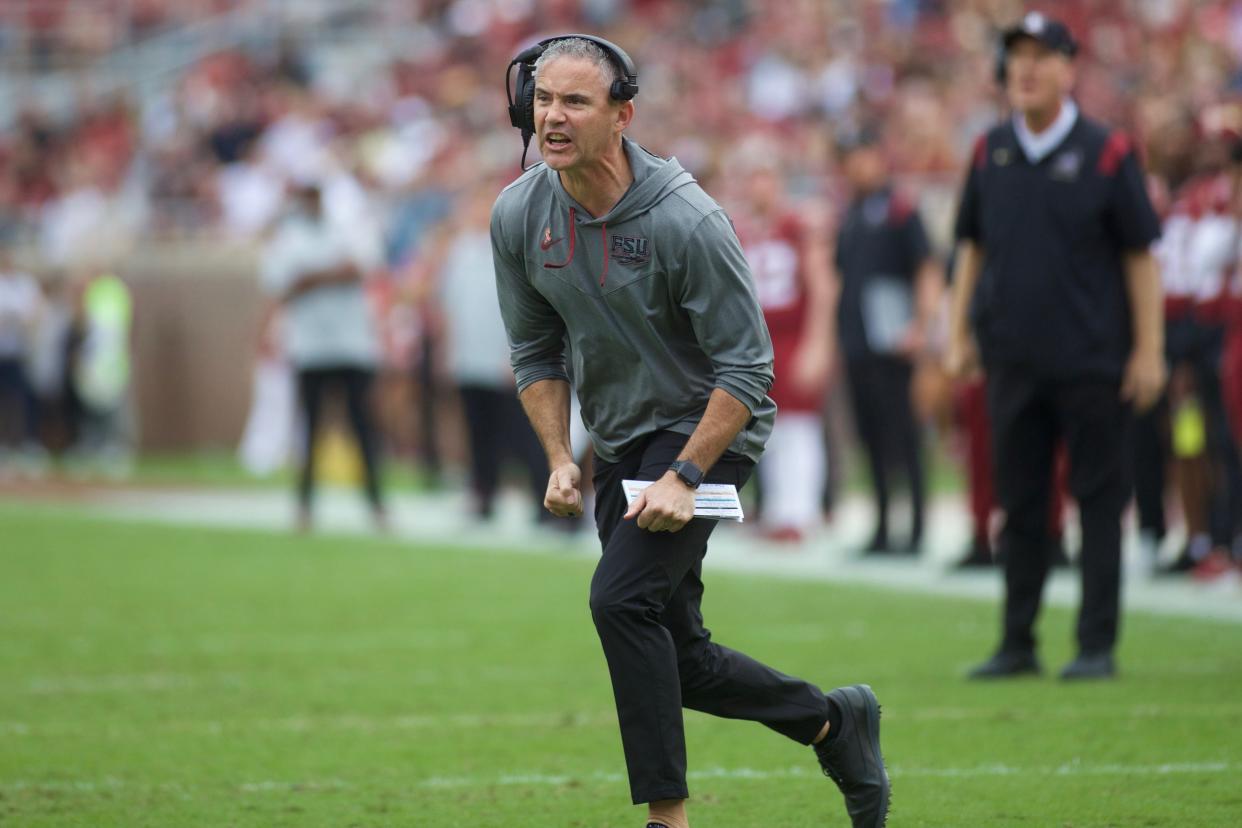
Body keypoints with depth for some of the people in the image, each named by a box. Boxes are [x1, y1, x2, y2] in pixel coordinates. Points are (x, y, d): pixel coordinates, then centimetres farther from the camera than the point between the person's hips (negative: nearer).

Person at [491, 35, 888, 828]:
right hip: (620, 439, 7)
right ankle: (835, 723, 31)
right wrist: (561, 460, -3)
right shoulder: (519, 215, -6)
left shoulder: (686, 221, -24)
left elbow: (746, 365, -19)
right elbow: (537, 352, 8)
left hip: (707, 431, -7)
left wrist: (684, 476, -24)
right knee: (677, 657, 9)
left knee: (622, 597, -24)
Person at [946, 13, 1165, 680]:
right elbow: (971, 246, 15)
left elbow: (1140, 255, -3)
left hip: (1092, 361, -4)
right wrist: (959, 334, 10)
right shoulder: (990, 153, 8)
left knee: (1098, 500, 0)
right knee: (1019, 504, 9)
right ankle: (1017, 644, 15)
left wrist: (1148, 350, -7)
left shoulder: (1107, 154, -4)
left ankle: (1097, 644, 4)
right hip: (1012, 360, 4)